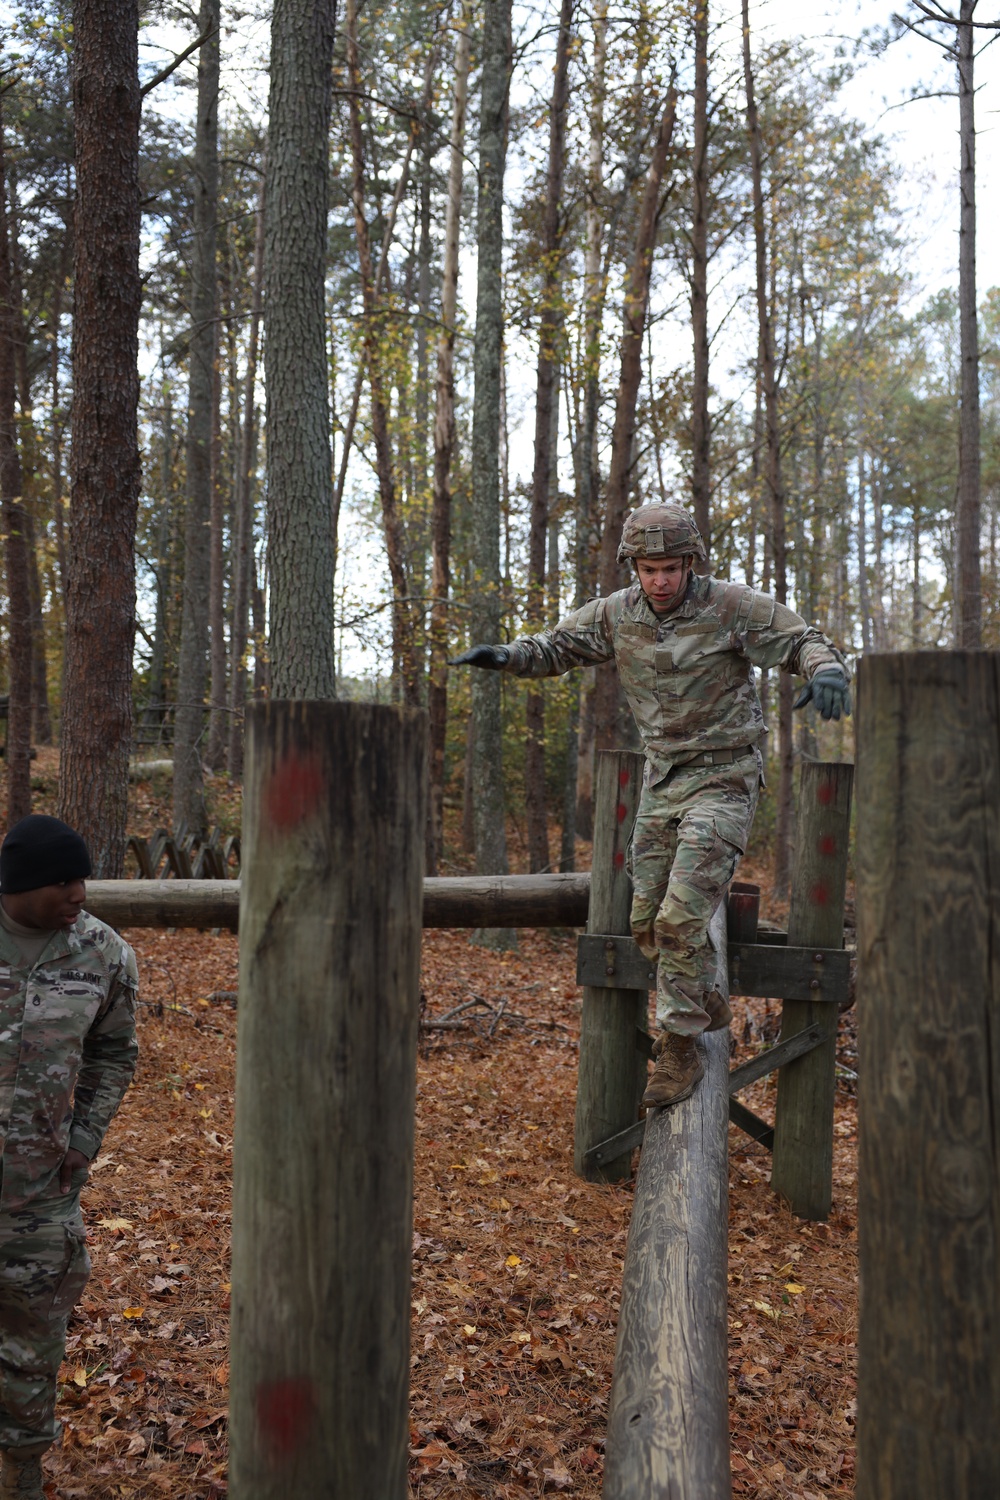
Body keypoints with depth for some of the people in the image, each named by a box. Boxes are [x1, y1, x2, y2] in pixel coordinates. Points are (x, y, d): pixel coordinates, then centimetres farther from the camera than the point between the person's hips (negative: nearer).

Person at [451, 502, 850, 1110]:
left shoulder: (734, 606, -13)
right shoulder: (618, 613, 0)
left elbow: (805, 642, -11)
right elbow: (556, 648, 9)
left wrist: (827, 670, -35)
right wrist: (504, 655, -12)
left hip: (724, 779, -6)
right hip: (663, 779, 6)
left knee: (682, 916, -16)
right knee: (649, 918, 9)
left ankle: (680, 1049, -2)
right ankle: (707, 1003, 34)